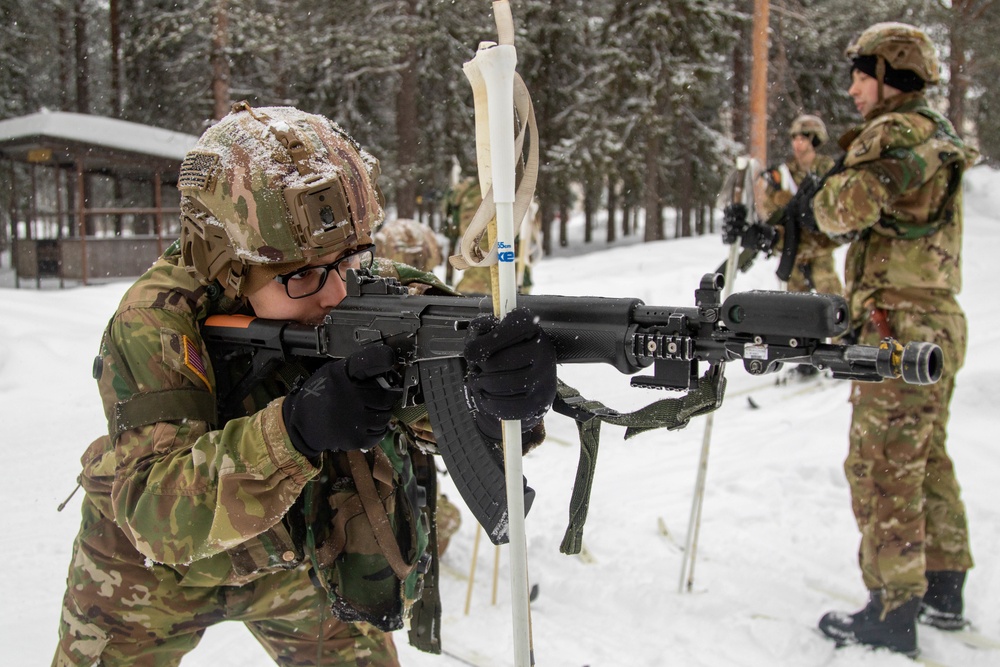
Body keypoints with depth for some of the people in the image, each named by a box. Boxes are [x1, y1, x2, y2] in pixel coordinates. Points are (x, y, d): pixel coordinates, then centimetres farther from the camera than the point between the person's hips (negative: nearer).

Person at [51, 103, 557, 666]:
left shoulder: (363, 300, -24)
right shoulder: (157, 321, -32)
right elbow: (155, 512, -40)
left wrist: (501, 397, -55)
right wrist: (293, 428, -55)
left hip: (292, 558, 2)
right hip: (158, 566, -1)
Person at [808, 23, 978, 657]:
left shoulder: (895, 132, -12)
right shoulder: (939, 136, 19)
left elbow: (848, 208, -23)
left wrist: (827, 189, -1)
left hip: (899, 326, -10)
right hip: (939, 321, 10)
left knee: (883, 469, -5)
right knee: (927, 459, 18)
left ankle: (894, 613, 0)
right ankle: (943, 590, 29)